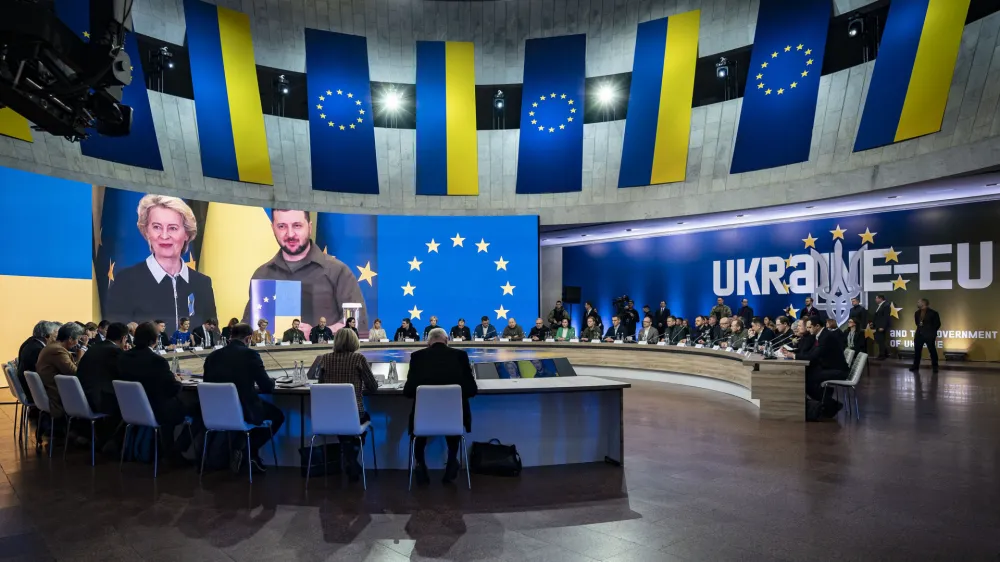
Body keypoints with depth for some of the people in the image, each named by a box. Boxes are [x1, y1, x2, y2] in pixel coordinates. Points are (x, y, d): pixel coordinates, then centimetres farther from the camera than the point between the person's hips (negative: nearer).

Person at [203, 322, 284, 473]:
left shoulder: (212, 356, 2)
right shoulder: (250, 354, -12)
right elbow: (267, 387, -9)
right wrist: (272, 381, 15)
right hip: (245, 412, -6)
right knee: (278, 415, 22)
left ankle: (242, 448, 23)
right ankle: (249, 449, 11)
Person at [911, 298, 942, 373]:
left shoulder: (933, 313, -10)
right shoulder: (917, 313, 6)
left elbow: (937, 324, -6)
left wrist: (931, 332, -2)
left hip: (929, 335, -5)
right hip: (919, 334, 6)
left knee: (932, 351, 2)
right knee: (917, 350, 8)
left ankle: (935, 367, 12)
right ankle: (915, 366, 15)